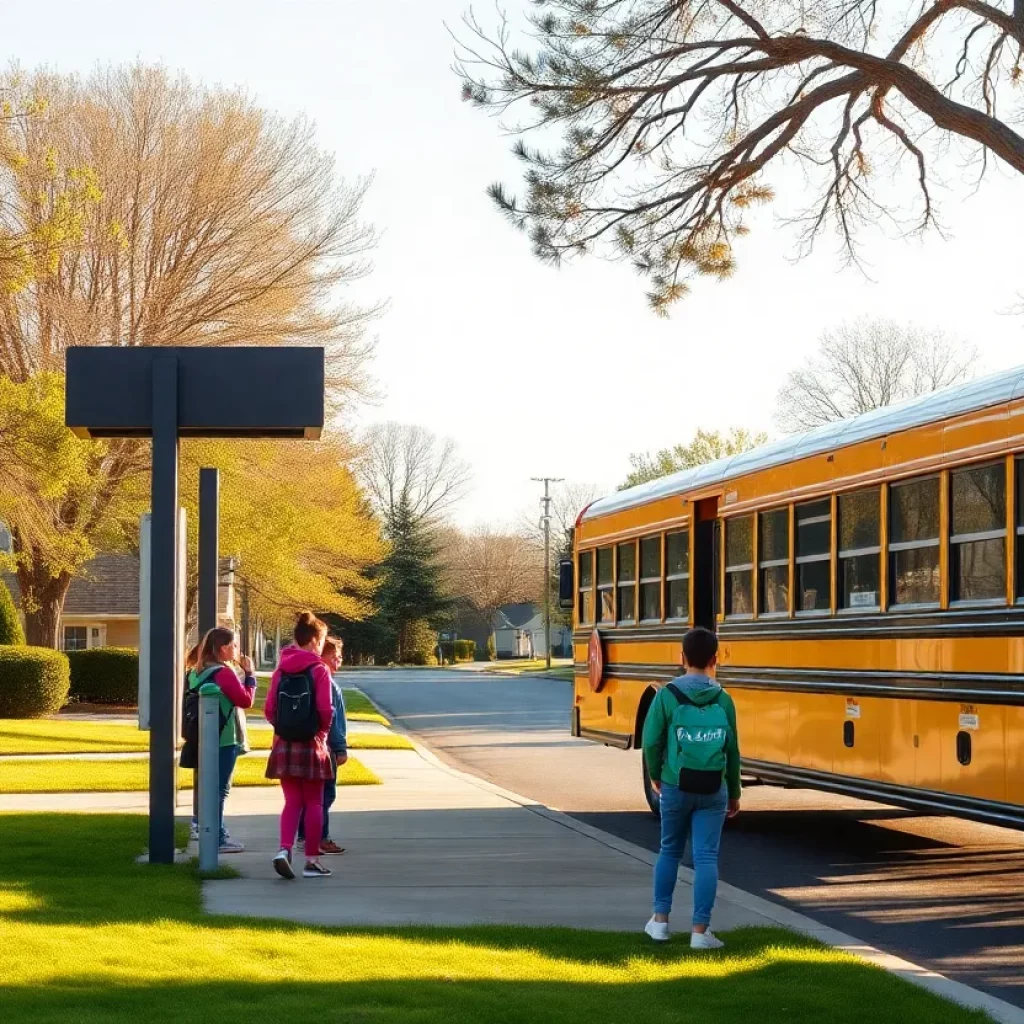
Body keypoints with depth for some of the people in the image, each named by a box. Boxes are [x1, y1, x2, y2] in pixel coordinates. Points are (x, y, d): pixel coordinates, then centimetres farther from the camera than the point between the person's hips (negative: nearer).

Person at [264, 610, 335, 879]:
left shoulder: (281, 670, 3)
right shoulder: (319, 670, -10)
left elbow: (269, 710, 1)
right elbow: (325, 710, -16)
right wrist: (323, 730, 3)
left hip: (284, 745, 4)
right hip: (311, 745, -4)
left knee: (292, 802, 10)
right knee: (313, 804, 7)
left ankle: (284, 850, -10)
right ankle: (312, 861, 9)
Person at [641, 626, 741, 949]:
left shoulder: (667, 695, -6)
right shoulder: (723, 700, -1)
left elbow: (652, 742, -5)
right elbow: (732, 750, 3)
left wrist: (655, 776, 13)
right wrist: (734, 793, 15)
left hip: (676, 787, 0)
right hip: (713, 790, 0)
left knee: (669, 851, 18)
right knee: (706, 857, 1)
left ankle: (660, 920, 21)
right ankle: (700, 930, -2)